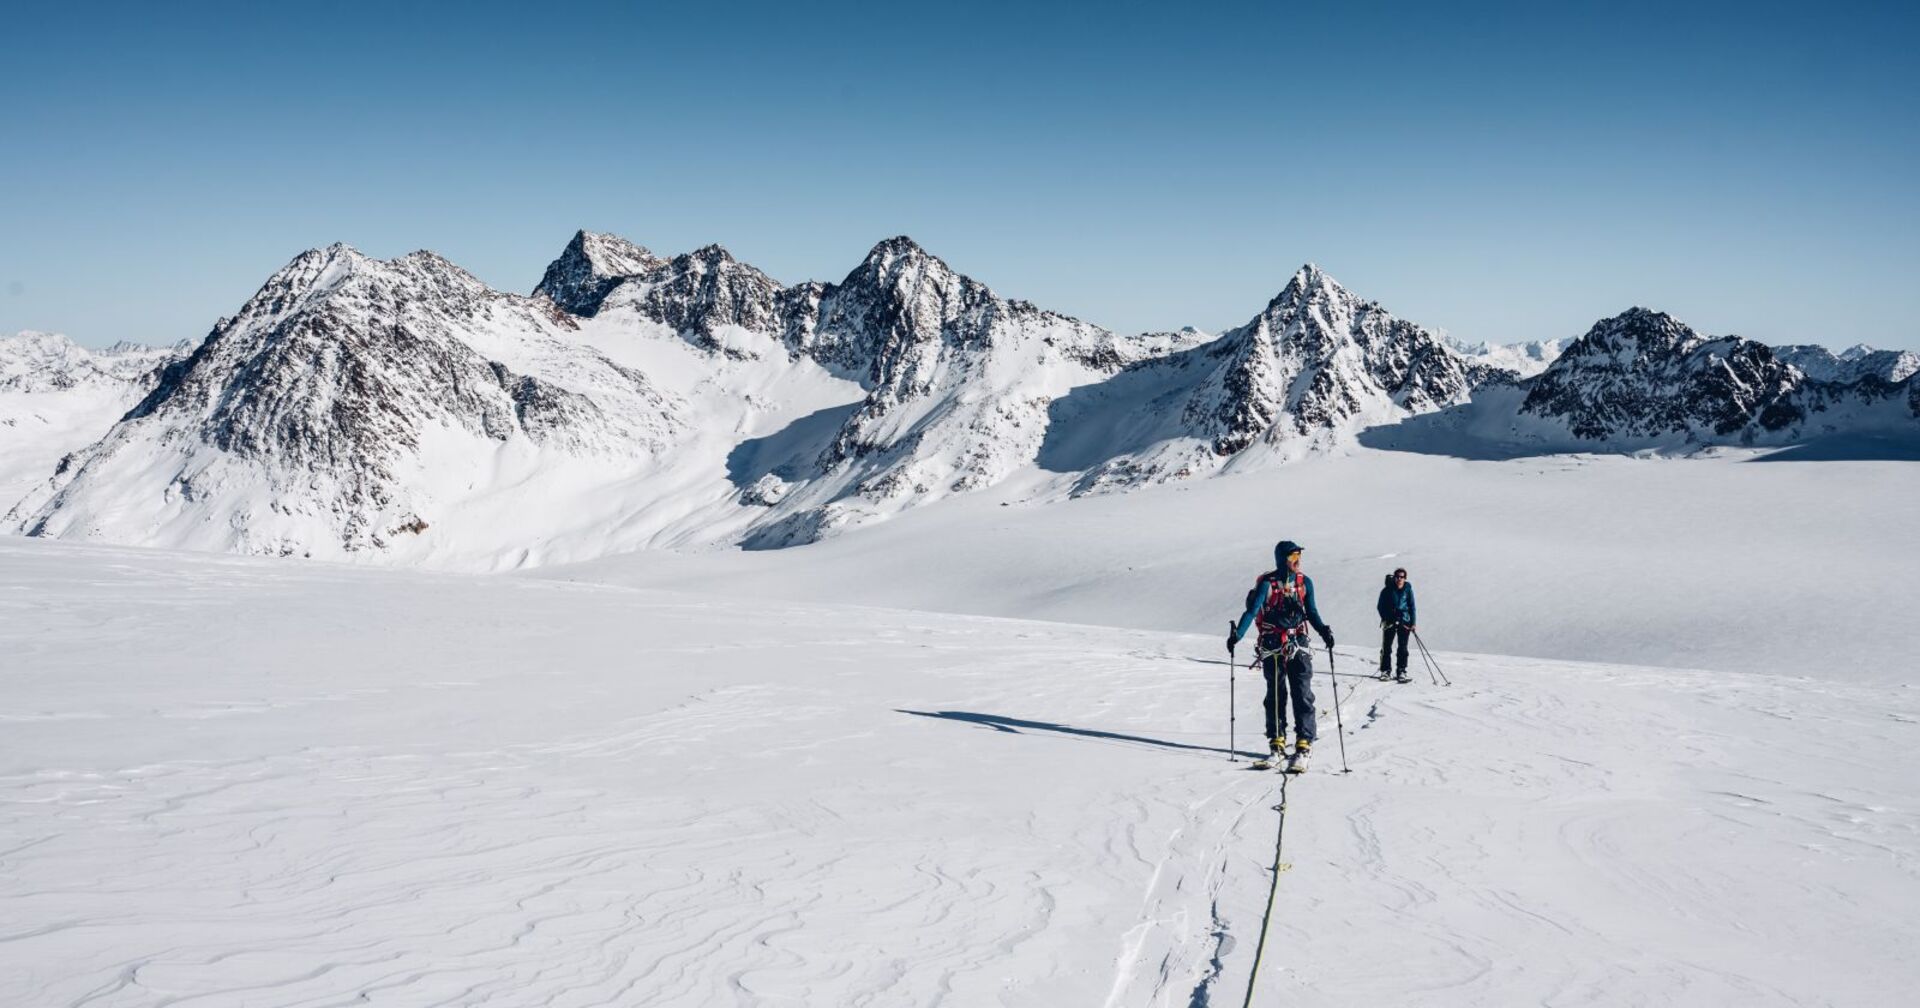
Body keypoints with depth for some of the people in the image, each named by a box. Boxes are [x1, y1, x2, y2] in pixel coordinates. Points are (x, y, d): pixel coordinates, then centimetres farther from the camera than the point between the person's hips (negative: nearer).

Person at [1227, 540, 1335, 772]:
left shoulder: (1304, 582, 5)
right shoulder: (1267, 583, -5)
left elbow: (1311, 612, 13)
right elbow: (1252, 611, -12)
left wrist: (1324, 631, -3)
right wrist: (1237, 634, -24)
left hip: (1299, 647, 2)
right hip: (1272, 648, -1)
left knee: (1302, 696, -6)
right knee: (1275, 696, 7)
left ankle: (1303, 747, -6)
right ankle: (1277, 744, 15)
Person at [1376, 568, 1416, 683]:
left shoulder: (1408, 589, 1)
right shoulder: (1387, 590, -3)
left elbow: (1412, 606, 6)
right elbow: (1380, 606, 3)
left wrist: (1412, 623, 1)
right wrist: (1386, 619, -9)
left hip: (1404, 621, 1)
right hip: (1389, 621, -1)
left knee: (1403, 648, -3)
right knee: (1386, 647, -1)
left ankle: (1401, 672, 2)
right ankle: (1384, 671, 8)